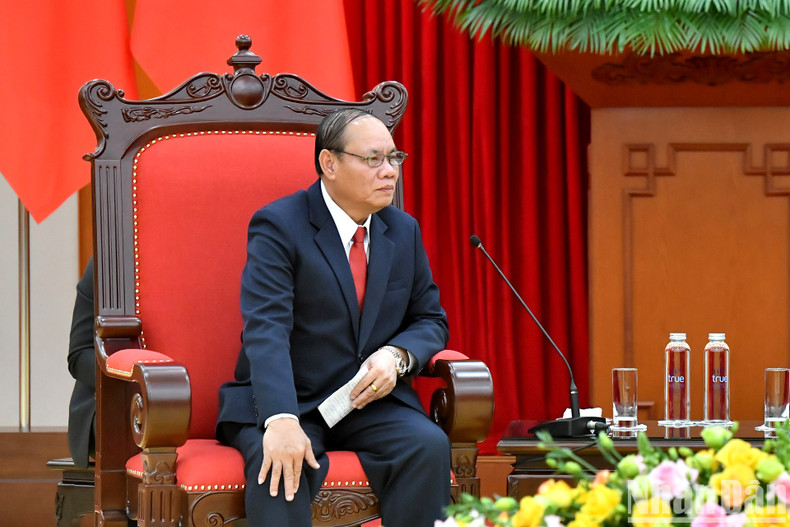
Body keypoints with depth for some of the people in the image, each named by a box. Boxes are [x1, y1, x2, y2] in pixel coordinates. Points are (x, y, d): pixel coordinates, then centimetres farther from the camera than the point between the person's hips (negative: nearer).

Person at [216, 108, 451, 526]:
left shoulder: (404, 231, 10)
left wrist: (397, 356, -9)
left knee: (428, 445, -26)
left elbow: (430, 319, 17)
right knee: (280, 462, -36)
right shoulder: (278, 226, -9)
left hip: (371, 401, 4)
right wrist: (281, 421, -38)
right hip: (290, 401, -4)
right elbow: (266, 330, -22)